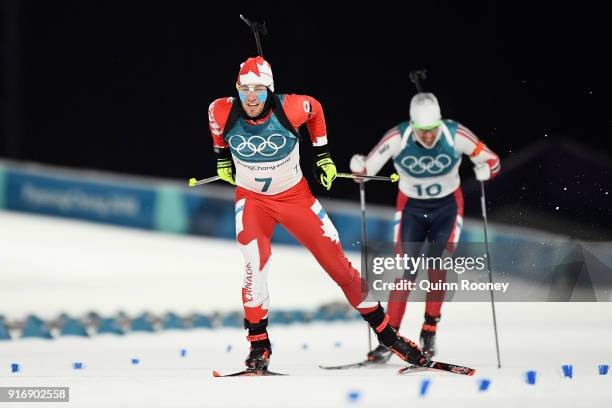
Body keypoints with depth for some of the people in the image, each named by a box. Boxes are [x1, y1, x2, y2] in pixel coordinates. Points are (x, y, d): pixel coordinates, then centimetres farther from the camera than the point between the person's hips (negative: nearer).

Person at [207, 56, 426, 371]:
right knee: (255, 261, -25)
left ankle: (386, 332, 14)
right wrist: (222, 157, 17)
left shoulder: (290, 108, -24)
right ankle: (258, 343, -11)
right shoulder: (222, 113, -20)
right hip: (251, 197, 0)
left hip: (294, 194, 0)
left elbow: (315, 109, 0)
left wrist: (323, 155, 4)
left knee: (336, 260, 1)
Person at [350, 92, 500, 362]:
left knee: (436, 265, -15)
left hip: (447, 206, 0)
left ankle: (430, 331, 3)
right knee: (405, 272, -8)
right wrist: (358, 167, -35)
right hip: (411, 206, 0)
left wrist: (485, 170, -33)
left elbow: (491, 160, -12)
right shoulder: (398, 138, -22)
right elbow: (369, 167, -13)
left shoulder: (456, 135, -22)